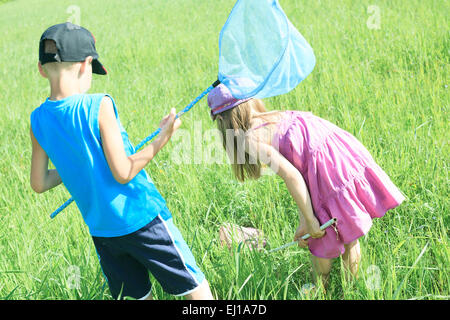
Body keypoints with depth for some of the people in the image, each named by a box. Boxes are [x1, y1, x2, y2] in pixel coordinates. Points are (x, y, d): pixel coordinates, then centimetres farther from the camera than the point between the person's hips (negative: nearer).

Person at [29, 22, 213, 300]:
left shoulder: (39, 120, -3)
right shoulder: (98, 106, -19)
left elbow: (39, 183, 5)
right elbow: (123, 172, -20)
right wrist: (162, 139, -13)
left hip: (101, 230, 6)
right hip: (141, 219, -6)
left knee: (138, 295, 20)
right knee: (196, 288, 7)